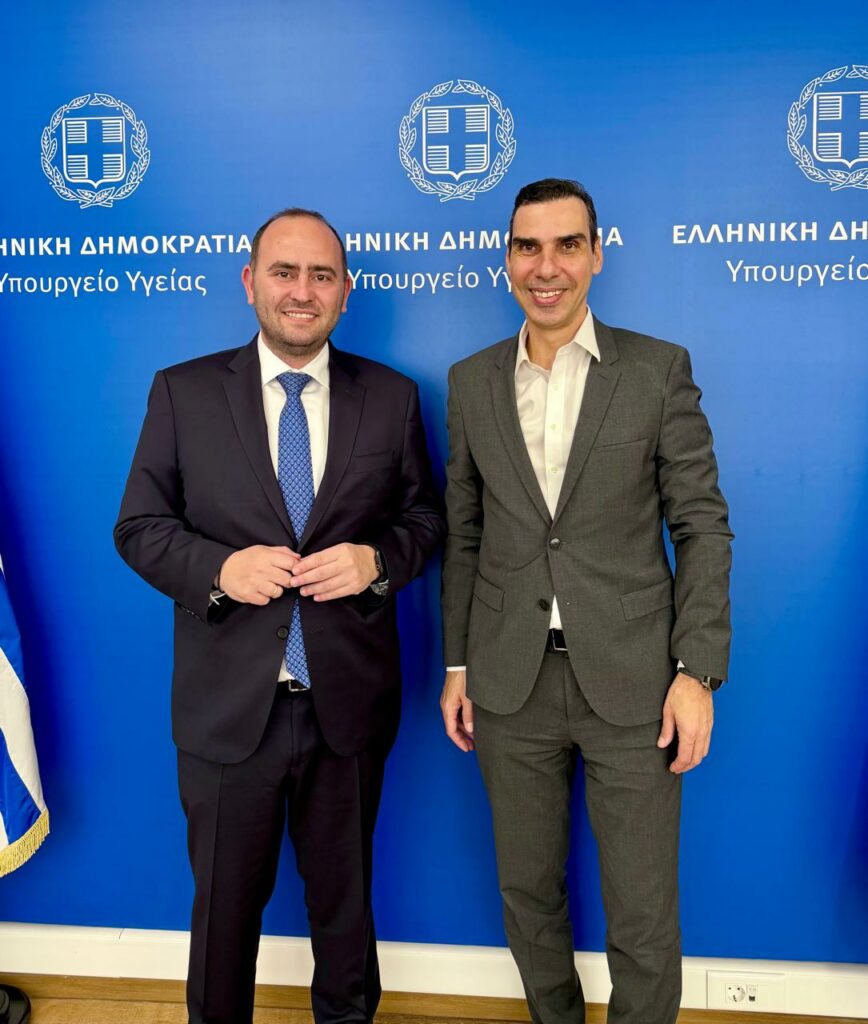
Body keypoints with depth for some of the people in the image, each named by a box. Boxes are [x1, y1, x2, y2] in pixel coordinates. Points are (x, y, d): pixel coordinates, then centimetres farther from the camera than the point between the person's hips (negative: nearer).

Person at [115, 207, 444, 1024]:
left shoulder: (392, 397, 1)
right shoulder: (183, 391, -2)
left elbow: (424, 516, 6)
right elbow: (139, 527, -1)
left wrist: (377, 558, -15)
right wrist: (220, 568, -20)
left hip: (349, 703, 2)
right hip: (228, 704, -1)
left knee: (344, 894, 22)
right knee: (225, 899, 17)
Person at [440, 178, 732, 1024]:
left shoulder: (659, 369, -3)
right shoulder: (471, 381, 5)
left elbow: (701, 525, -3)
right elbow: (464, 533, 8)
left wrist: (698, 671, -8)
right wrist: (457, 663, 7)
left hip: (631, 680, -2)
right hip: (511, 682, 3)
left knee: (644, 921, 6)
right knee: (528, 894, 18)